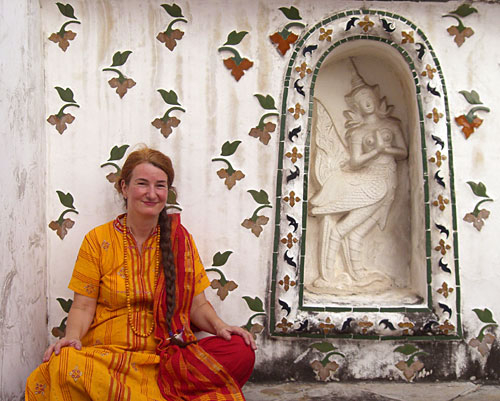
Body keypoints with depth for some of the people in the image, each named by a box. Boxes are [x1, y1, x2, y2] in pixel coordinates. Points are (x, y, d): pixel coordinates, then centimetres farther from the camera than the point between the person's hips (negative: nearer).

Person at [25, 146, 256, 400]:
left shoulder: (181, 240, 11)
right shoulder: (98, 240, 6)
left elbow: (197, 305, 11)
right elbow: (83, 306, 2)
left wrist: (219, 326, -10)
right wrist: (72, 337, -18)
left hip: (167, 358, 2)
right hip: (106, 356, -2)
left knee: (241, 351, -25)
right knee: (63, 364, -36)